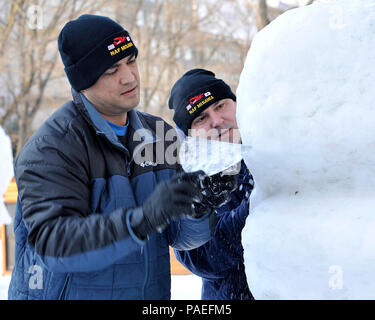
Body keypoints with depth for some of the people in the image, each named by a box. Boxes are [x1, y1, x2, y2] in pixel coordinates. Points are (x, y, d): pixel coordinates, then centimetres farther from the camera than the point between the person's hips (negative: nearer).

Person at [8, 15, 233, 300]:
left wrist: (197, 208, -23)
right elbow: (52, 242, -29)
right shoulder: (51, 148, -17)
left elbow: (180, 236, -2)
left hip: (151, 295, 5)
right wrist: (144, 218, -38)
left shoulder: (159, 134, 1)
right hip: (69, 293, -5)